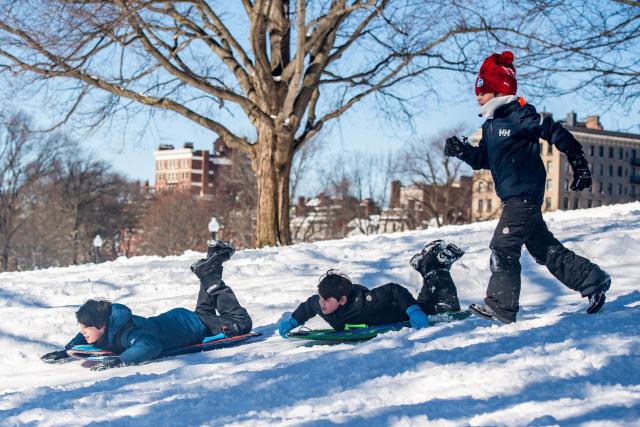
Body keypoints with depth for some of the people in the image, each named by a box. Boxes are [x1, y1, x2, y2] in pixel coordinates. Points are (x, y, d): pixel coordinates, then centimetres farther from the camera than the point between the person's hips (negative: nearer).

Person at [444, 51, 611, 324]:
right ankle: (593, 280, 22)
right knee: (544, 248, 13)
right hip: (512, 197, 10)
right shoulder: (490, 125, 14)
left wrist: (580, 166, -10)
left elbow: (558, 135, -12)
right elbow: (483, 159, 18)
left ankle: (500, 306, -7)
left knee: (503, 247, -11)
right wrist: (461, 151, -1)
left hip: (525, 194, -10)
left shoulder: (520, 116, -13)